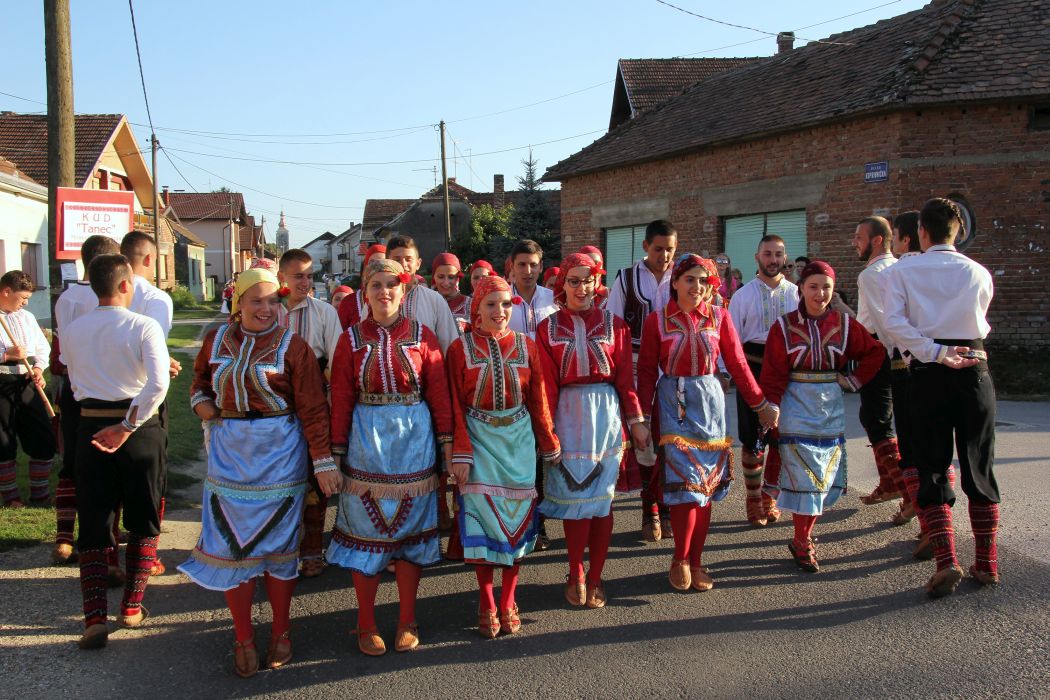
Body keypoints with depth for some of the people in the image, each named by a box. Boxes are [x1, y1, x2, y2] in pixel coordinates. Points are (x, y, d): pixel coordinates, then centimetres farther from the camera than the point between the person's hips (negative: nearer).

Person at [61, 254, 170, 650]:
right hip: (139, 429, -3)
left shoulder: (72, 332, 3)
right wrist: (128, 426, -19)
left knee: (93, 525, 8)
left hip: (90, 427, 3)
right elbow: (158, 384, -24)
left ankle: (94, 619, 0)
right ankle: (132, 608, 18)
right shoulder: (144, 327, -11)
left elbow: (75, 382, 15)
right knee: (143, 522, 14)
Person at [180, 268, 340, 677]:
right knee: (232, 545, 6)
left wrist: (323, 461, -13)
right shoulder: (216, 340, 5)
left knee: (277, 544, 7)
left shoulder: (292, 346, -7)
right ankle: (243, 639, 21)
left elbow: (312, 409, -9)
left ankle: (281, 632, 25)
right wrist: (201, 401, 0)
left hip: (279, 455, -3)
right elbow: (200, 379, 23)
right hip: (229, 453, 3)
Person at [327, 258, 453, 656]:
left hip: (414, 442, 0)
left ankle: (407, 622, 22)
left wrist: (447, 441, -3)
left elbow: (440, 392, 1)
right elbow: (340, 400, 0)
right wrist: (336, 452, -3)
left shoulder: (422, 336, 2)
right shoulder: (352, 339, 2)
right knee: (366, 532, 6)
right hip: (366, 443, 0)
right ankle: (366, 625, 20)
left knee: (410, 530, 8)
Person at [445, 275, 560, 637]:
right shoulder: (460, 348, -3)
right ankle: (487, 605, 13)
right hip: (480, 440, -2)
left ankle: (508, 603, 18)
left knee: (516, 517, 5)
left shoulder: (526, 346, 3)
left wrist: (550, 445, 8)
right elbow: (456, 406, -5)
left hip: (518, 440, 2)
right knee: (483, 516, -1)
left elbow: (539, 401, 5)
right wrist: (460, 453, -11)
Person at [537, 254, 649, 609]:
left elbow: (625, 377, 4)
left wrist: (636, 420, 1)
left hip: (606, 415, 1)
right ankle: (575, 576, 18)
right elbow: (546, 383, -1)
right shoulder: (549, 327, 4)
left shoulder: (613, 325, 5)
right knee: (574, 497, 1)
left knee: (602, 498, 4)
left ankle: (595, 578, 15)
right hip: (569, 416, 0)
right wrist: (546, 429, -6)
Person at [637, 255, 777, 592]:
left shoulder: (719, 317, 2)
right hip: (674, 403, -2)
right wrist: (642, 415, -4)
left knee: (707, 487, 6)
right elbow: (647, 370, 0)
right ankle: (680, 560, 12)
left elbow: (737, 363, 5)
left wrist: (761, 403, 5)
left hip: (710, 403, 2)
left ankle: (695, 562, 20)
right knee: (685, 485, -7)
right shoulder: (657, 320, -2)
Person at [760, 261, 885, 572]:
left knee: (825, 477, 8)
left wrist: (854, 380, 3)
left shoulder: (844, 324, 2)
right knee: (803, 476, -1)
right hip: (797, 409, -3)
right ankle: (802, 544, 13)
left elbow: (875, 351, 13)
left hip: (831, 409, 3)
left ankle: (804, 536, 26)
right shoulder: (784, 327, -4)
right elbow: (773, 376, -5)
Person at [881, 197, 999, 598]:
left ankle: (946, 562, -8)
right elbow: (980, 323, 18)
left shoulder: (902, 271, 0)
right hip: (974, 367, 2)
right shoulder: (979, 274, 6)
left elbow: (893, 322, -14)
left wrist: (935, 353, -11)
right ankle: (987, 564, 18)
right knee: (979, 468, 11)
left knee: (932, 470, 4)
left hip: (928, 372, -2)